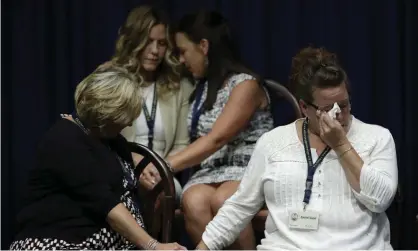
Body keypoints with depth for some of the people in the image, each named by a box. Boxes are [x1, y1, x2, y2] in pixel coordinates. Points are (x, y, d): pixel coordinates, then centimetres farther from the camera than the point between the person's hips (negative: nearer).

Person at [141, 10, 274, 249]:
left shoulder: (245, 84, -7)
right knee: (193, 203, -31)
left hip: (251, 170, -5)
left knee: (222, 200, -38)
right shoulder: (202, 88, 16)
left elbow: (216, 140, -17)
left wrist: (166, 165, -22)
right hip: (211, 172, 5)